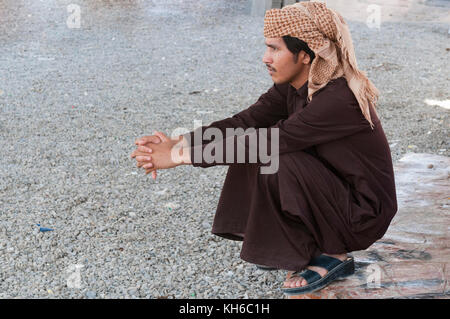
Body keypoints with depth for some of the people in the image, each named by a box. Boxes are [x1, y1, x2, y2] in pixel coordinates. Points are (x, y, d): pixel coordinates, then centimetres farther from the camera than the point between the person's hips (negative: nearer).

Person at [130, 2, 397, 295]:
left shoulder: (339, 99, -28)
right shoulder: (293, 87, -3)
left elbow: (271, 141, -32)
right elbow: (245, 122, -9)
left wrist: (182, 155, -31)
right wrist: (178, 142, -23)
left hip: (364, 215, -8)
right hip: (332, 192, 8)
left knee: (280, 162, -28)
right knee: (251, 152, -5)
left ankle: (333, 256, -8)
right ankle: (285, 244, 7)